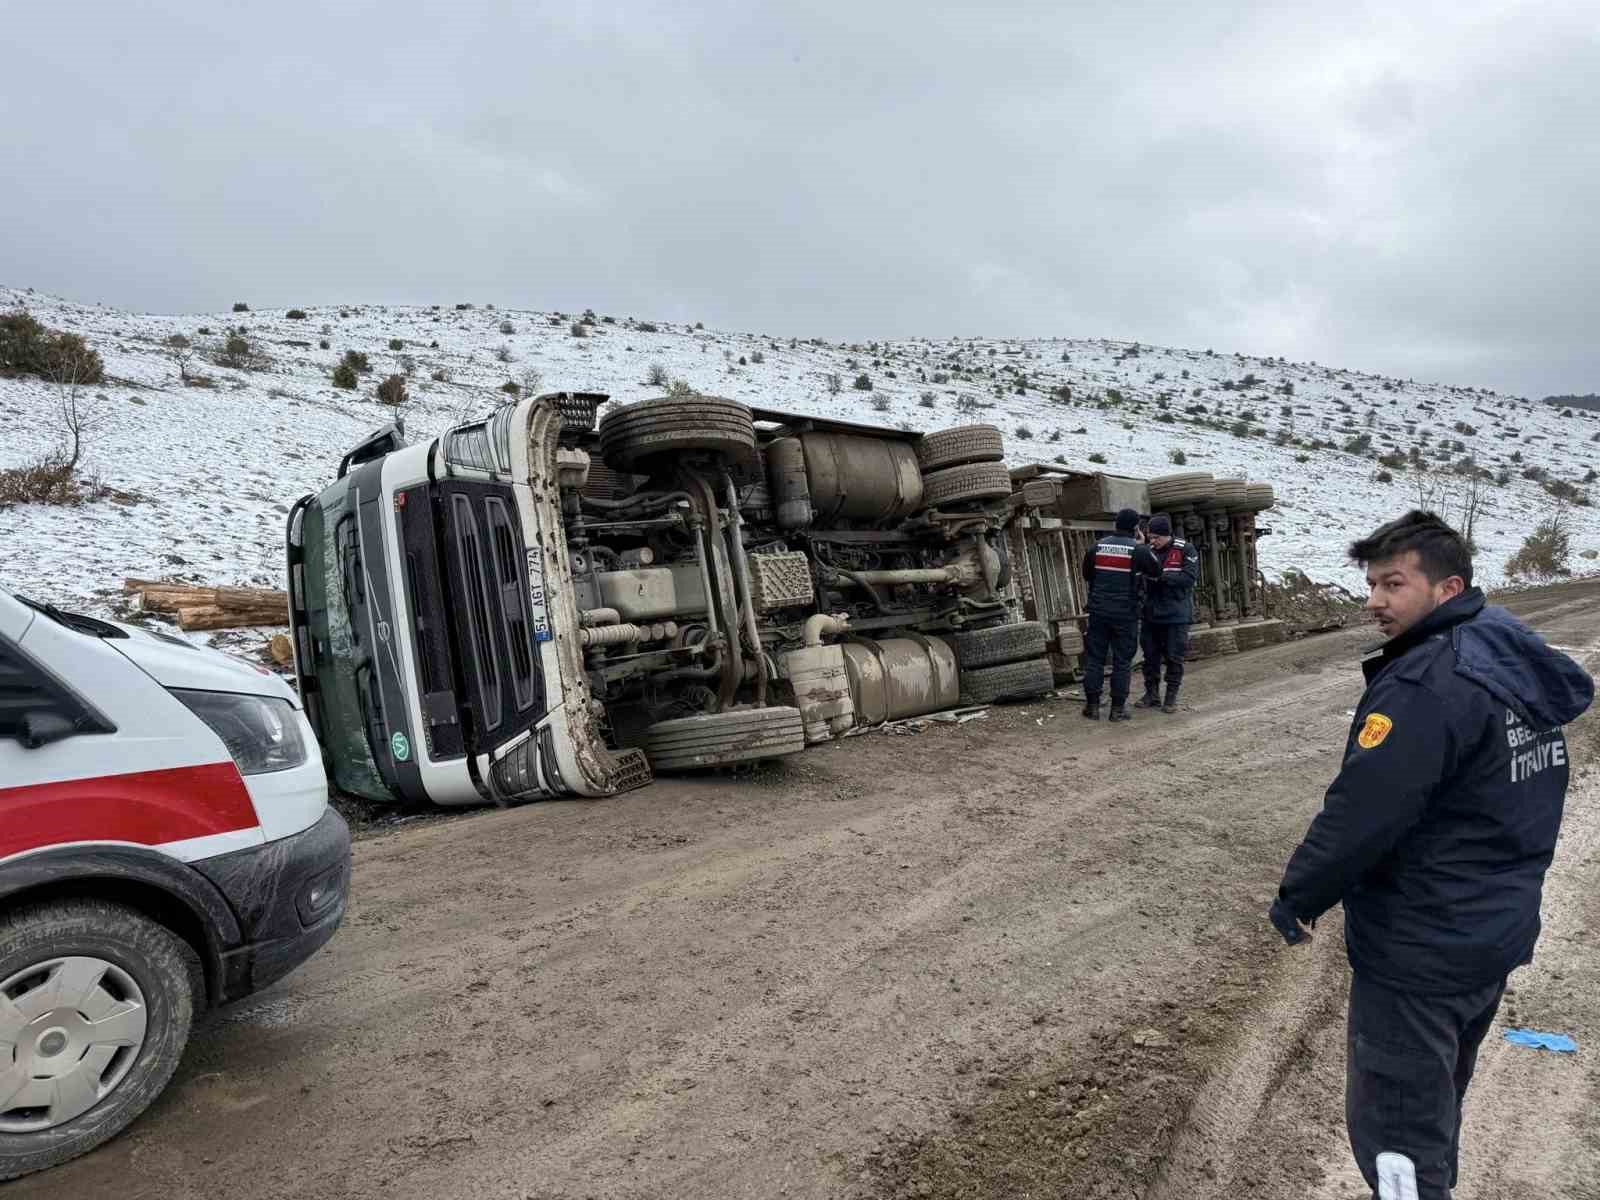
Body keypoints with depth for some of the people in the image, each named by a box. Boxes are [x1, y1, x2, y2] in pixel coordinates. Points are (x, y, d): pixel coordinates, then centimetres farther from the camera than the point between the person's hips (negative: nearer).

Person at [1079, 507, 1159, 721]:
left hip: (1098, 611, 3)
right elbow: (1156, 571, 6)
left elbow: (1086, 574, 13)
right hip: (1126, 614, -3)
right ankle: (1118, 708, 6)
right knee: (1122, 661, 4)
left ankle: (1092, 706, 10)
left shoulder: (1098, 546, 4)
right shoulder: (1139, 550, -7)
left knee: (1094, 658, 8)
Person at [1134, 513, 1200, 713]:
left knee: (1174, 657, 2)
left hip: (1176, 614, -4)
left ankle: (1171, 697, 12)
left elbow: (1190, 577, -16)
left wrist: (1162, 576, -22)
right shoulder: (1149, 551, 7)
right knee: (1150, 655, 10)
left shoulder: (1186, 550, -6)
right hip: (1151, 613, 4)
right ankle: (1151, 693, 22)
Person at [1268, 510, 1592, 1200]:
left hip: (1418, 954, -10)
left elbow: (1359, 814, -27)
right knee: (1438, 1096, 28)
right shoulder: (1517, 659, 4)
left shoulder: (1425, 684, -26)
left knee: (1393, 1131, 4)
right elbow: (1520, 807, 13)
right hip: (1498, 933, 10)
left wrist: (1298, 898, -13)